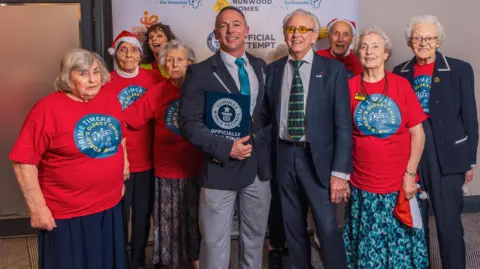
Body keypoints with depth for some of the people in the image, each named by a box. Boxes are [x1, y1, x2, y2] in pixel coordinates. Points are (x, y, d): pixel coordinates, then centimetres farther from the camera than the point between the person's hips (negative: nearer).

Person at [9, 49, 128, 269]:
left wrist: (122, 171, 15)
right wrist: (37, 208, -16)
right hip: (68, 214, -5)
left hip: (110, 206, 6)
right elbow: (23, 161, -16)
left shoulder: (109, 99, 1)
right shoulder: (48, 108, -17)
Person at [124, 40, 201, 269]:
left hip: (197, 170, 0)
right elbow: (127, 118, -5)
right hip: (167, 171, 0)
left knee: (196, 218, 12)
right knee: (171, 220, 13)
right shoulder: (156, 92, -3)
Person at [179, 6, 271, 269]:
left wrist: (261, 138, 0)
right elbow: (189, 124, -11)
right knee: (215, 241, 8)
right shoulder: (200, 72, -7)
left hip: (259, 165, 4)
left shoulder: (261, 67, 8)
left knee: (255, 236, 18)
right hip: (220, 167, -4)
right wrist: (226, 148, -20)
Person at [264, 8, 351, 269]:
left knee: (327, 227, -3)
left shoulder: (333, 69, -3)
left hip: (317, 157, -3)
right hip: (284, 156, 4)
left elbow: (343, 123, -7)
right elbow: (269, 116, 8)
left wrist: (340, 171, -12)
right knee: (293, 228, 14)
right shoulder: (273, 70, 6)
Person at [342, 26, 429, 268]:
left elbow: (418, 133, -2)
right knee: (367, 245, 13)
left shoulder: (401, 85, -3)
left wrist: (410, 174, -7)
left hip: (399, 184, 0)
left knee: (400, 241, 13)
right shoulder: (349, 87, -2)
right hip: (362, 185, 0)